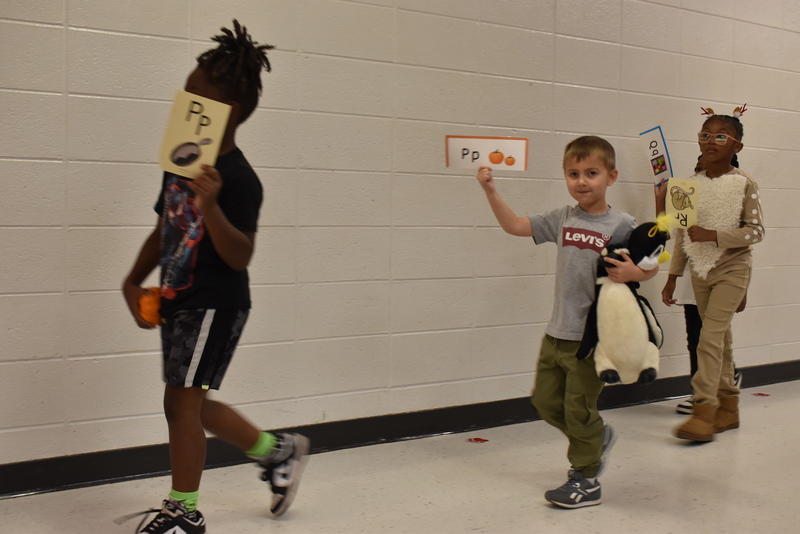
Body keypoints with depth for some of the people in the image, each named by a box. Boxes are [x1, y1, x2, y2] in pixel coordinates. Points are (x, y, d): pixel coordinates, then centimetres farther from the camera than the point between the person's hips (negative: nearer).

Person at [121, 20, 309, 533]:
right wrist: (134, 282, 8)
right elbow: (163, 231, 17)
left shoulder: (237, 179, -18)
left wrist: (210, 206, -36)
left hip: (216, 304, -9)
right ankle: (279, 450, 34)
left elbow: (240, 256, -22)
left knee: (181, 400, -4)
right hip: (179, 301, 9)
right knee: (193, 404, 16)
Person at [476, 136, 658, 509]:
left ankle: (585, 481, 21)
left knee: (579, 409, 3)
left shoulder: (620, 225, -9)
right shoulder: (563, 219, 5)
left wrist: (633, 273, -25)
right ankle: (598, 438, 38)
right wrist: (491, 191, -3)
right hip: (557, 331, 6)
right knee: (545, 400, 14)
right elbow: (514, 225, 8)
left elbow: (652, 265, -4)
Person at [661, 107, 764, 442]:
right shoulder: (691, 185, 5)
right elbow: (682, 237, 9)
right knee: (721, 339, 12)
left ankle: (704, 412, -12)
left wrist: (713, 235, -22)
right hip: (701, 270, 5)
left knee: (710, 337, -15)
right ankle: (728, 408, 22)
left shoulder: (744, 184, -7)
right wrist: (672, 277, 9)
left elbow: (755, 231, -10)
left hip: (732, 269, -5)